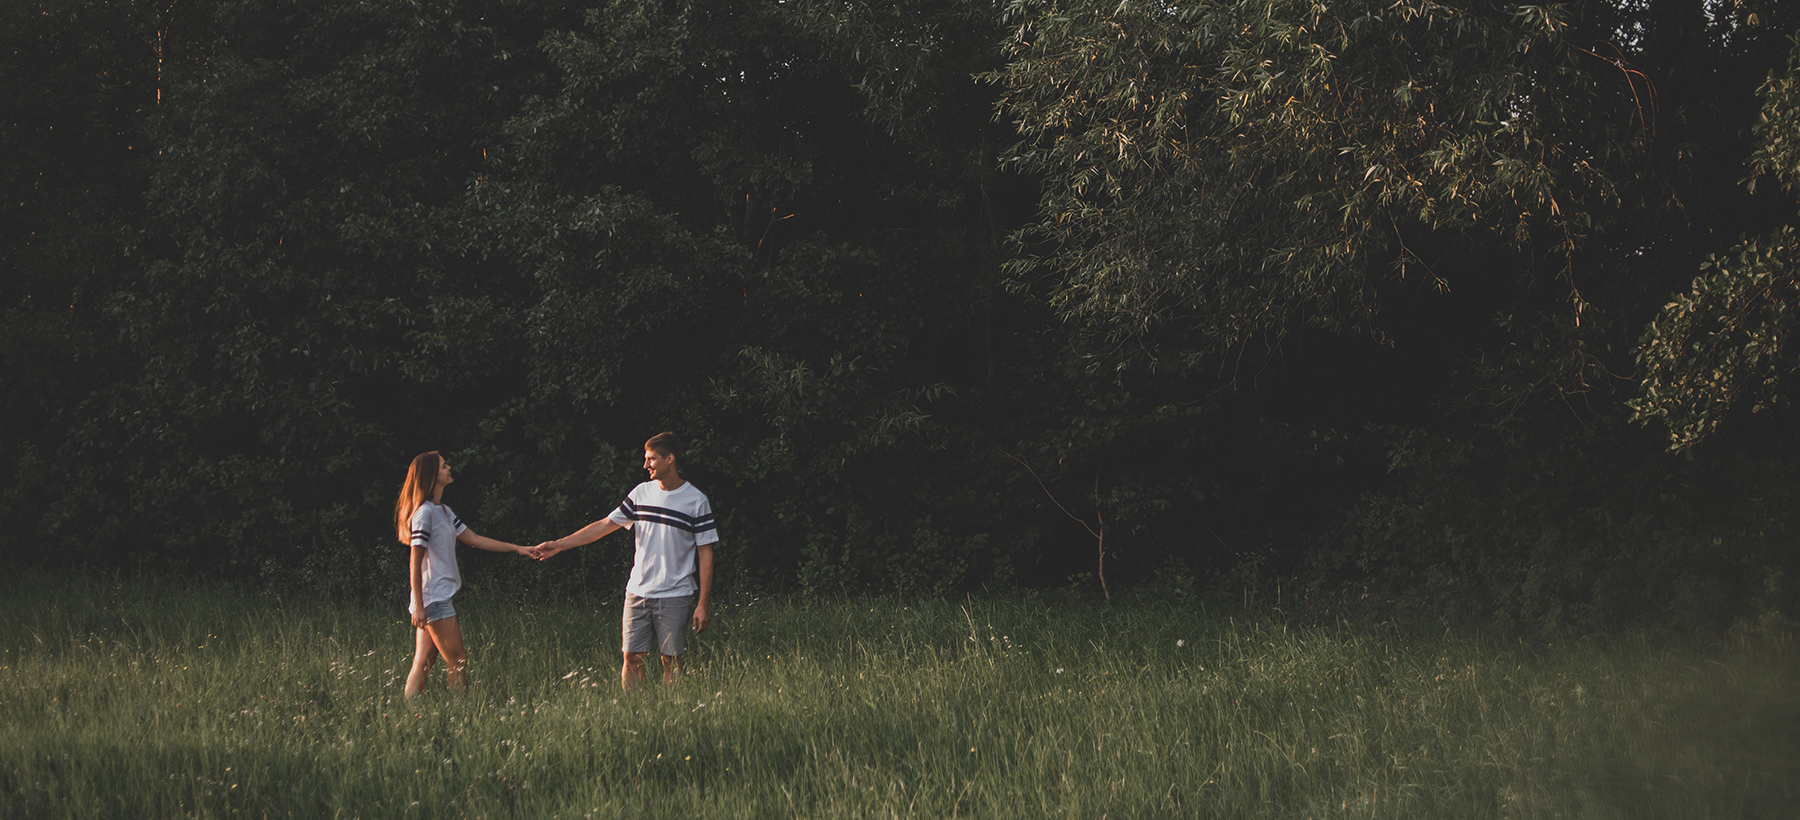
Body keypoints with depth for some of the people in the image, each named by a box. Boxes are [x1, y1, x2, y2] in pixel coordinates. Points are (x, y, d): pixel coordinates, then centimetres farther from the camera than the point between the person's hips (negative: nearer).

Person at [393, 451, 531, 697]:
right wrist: (418, 605, -17)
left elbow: (475, 540, 20)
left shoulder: (443, 511, 17)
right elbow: (415, 562, -14)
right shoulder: (424, 513, -12)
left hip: (442, 597, 9)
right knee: (458, 661, -7)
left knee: (423, 663, 6)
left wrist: (517, 548, 18)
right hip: (433, 600, -9)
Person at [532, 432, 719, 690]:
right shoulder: (641, 492, 8)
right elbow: (605, 525, 12)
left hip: (675, 597, -4)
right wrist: (558, 544, 7)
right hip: (638, 592, 4)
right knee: (631, 657, 1)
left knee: (671, 660, 0)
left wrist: (702, 604, -8)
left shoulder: (696, 501, -4)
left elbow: (705, 555, -4)